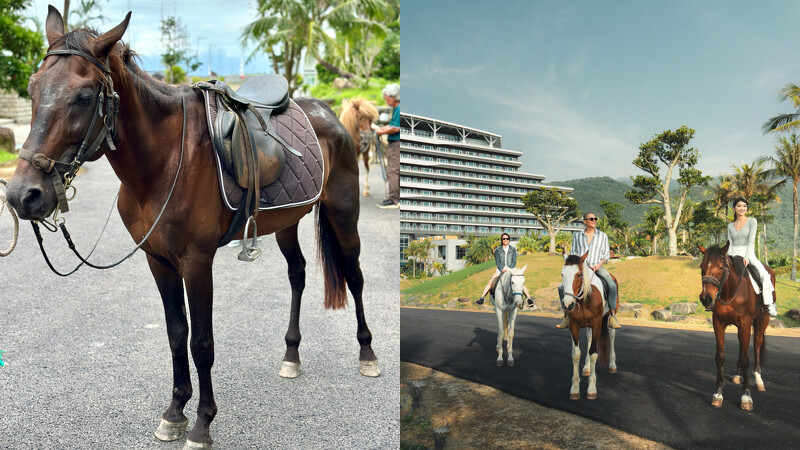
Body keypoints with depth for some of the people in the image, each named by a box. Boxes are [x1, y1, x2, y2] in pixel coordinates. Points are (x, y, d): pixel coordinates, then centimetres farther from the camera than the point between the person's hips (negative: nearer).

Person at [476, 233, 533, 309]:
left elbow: (514, 262, -2)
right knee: (490, 282, -17)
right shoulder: (497, 250, 1)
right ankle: (482, 298, -17)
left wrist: (508, 269, -19)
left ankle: (529, 299, -14)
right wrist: (502, 269, -21)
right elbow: (497, 261, -4)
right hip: (500, 270, 0)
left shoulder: (513, 249, 3)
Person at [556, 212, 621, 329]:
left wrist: (599, 264, -8)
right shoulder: (577, 236, 13)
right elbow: (572, 253, 14)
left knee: (612, 286, -29)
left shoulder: (602, 236, 13)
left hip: (597, 266, -1)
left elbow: (607, 254, 11)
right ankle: (566, 317, -5)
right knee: (562, 287, -18)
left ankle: (612, 317, -22)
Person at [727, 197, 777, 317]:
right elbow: (730, 244, 8)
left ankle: (769, 305, -22)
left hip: (749, 255, -3)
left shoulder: (752, 221, 1)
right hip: (734, 255, 3)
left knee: (764, 275, -28)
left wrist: (746, 257, -22)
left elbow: (751, 241, -10)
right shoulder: (730, 226, 13)